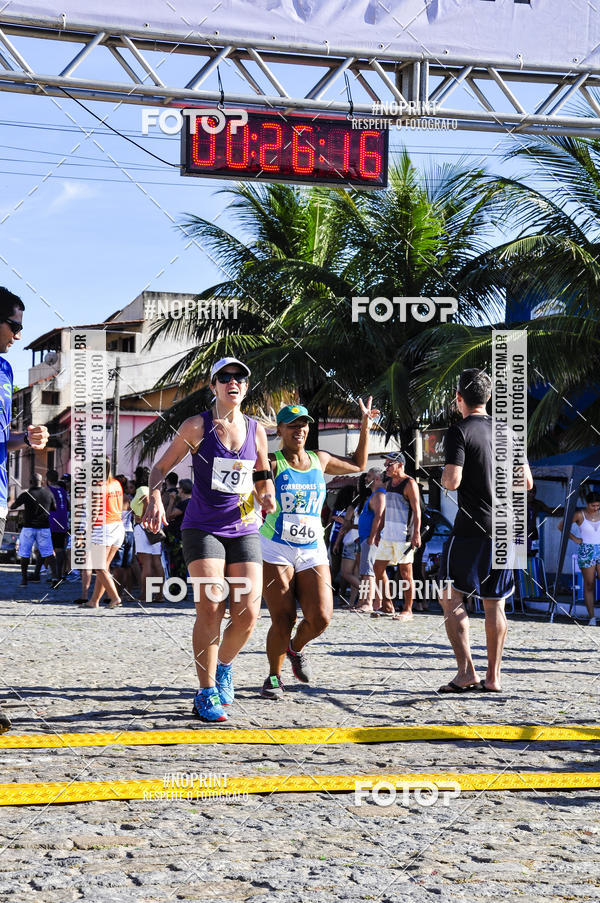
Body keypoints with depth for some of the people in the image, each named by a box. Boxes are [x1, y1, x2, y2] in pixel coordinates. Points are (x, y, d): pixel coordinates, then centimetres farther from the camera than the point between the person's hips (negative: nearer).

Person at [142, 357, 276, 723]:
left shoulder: (256, 430, 9)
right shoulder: (197, 426, -1)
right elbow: (161, 467, 5)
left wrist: (268, 496, -4)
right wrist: (155, 497, -14)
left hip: (244, 530, 3)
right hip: (202, 528, -3)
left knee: (248, 613, -6)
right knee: (210, 607, -16)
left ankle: (223, 666, 25)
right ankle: (207, 693, -4)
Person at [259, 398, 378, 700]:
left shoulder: (320, 460, 11)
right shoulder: (272, 463, -5)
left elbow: (357, 465, 27)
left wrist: (365, 426, 23)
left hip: (312, 552, 4)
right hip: (276, 550, -4)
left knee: (320, 618, -11)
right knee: (283, 621, -8)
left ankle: (296, 648, 22)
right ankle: (274, 677, 14)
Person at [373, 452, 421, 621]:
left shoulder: (409, 483, -9)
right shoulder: (388, 483, 16)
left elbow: (416, 510, -14)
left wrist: (416, 534, -21)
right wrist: (377, 531, 21)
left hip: (404, 535, -9)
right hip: (388, 534, 9)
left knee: (405, 571, -4)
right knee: (378, 568, 7)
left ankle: (407, 610, 0)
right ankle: (387, 606, 15)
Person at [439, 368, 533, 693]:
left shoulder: (460, 431, -8)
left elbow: (452, 481, -17)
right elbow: (526, 482, 13)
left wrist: (445, 475, 5)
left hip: (472, 528, -6)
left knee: (450, 596, 1)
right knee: (494, 603, 10)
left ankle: (466, 671, -9)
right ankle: (493, 677, 10)